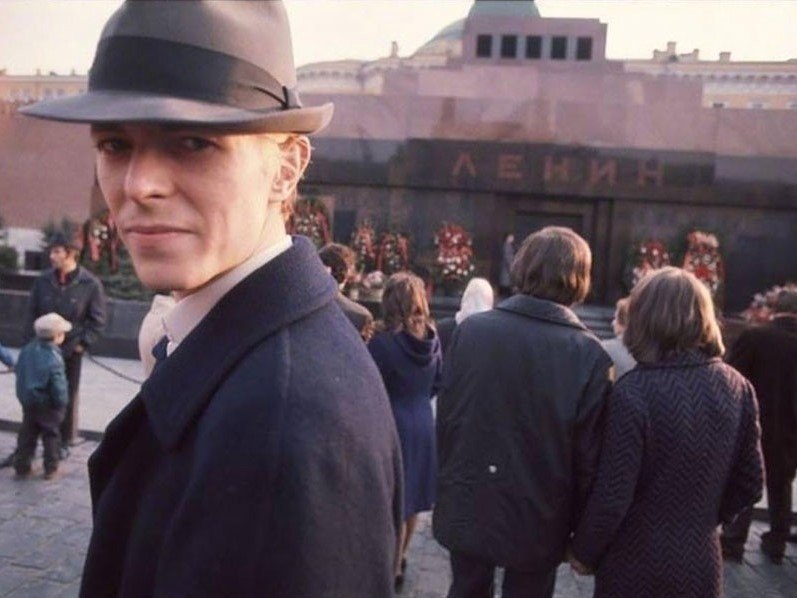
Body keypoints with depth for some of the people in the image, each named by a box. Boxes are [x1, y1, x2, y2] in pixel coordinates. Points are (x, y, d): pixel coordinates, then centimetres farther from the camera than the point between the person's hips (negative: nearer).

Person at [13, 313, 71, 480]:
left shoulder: (27, 350, -3)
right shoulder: (53, 359, -26)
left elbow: (19, 372, 9)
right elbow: (58, 386, -24)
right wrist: (62, 403, -8)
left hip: (27, 401, 6)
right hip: (47, 405, -6)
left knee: (27, 434, 16)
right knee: (51, 435, 9)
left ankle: (21, 467, 23)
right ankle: (51, 469, 17)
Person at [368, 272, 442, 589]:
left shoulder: (382, 343, -21)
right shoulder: (432, 339, -3)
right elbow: (436, 384, 8)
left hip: (393, 427, -6)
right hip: (423, 424, 6)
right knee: (412, 496, 20)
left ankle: (393, 568, 22)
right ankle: (400, 556, 39)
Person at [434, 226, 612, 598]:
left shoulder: (469, 330, -10)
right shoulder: (589, 355, -17)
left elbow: (445, 418, -3)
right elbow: (588, 455, -13)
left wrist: (449, 484, 12)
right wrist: (579, 531, 2)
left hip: (466, 508, 3)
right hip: (537, 519, -2)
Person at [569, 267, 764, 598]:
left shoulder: (634, 391, -23)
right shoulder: (737, 387, -6)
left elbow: (612, 496, -19)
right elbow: (749, 484, 3)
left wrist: (583, 551, -2)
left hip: (635, 562, -4)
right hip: (701, 561, 4)